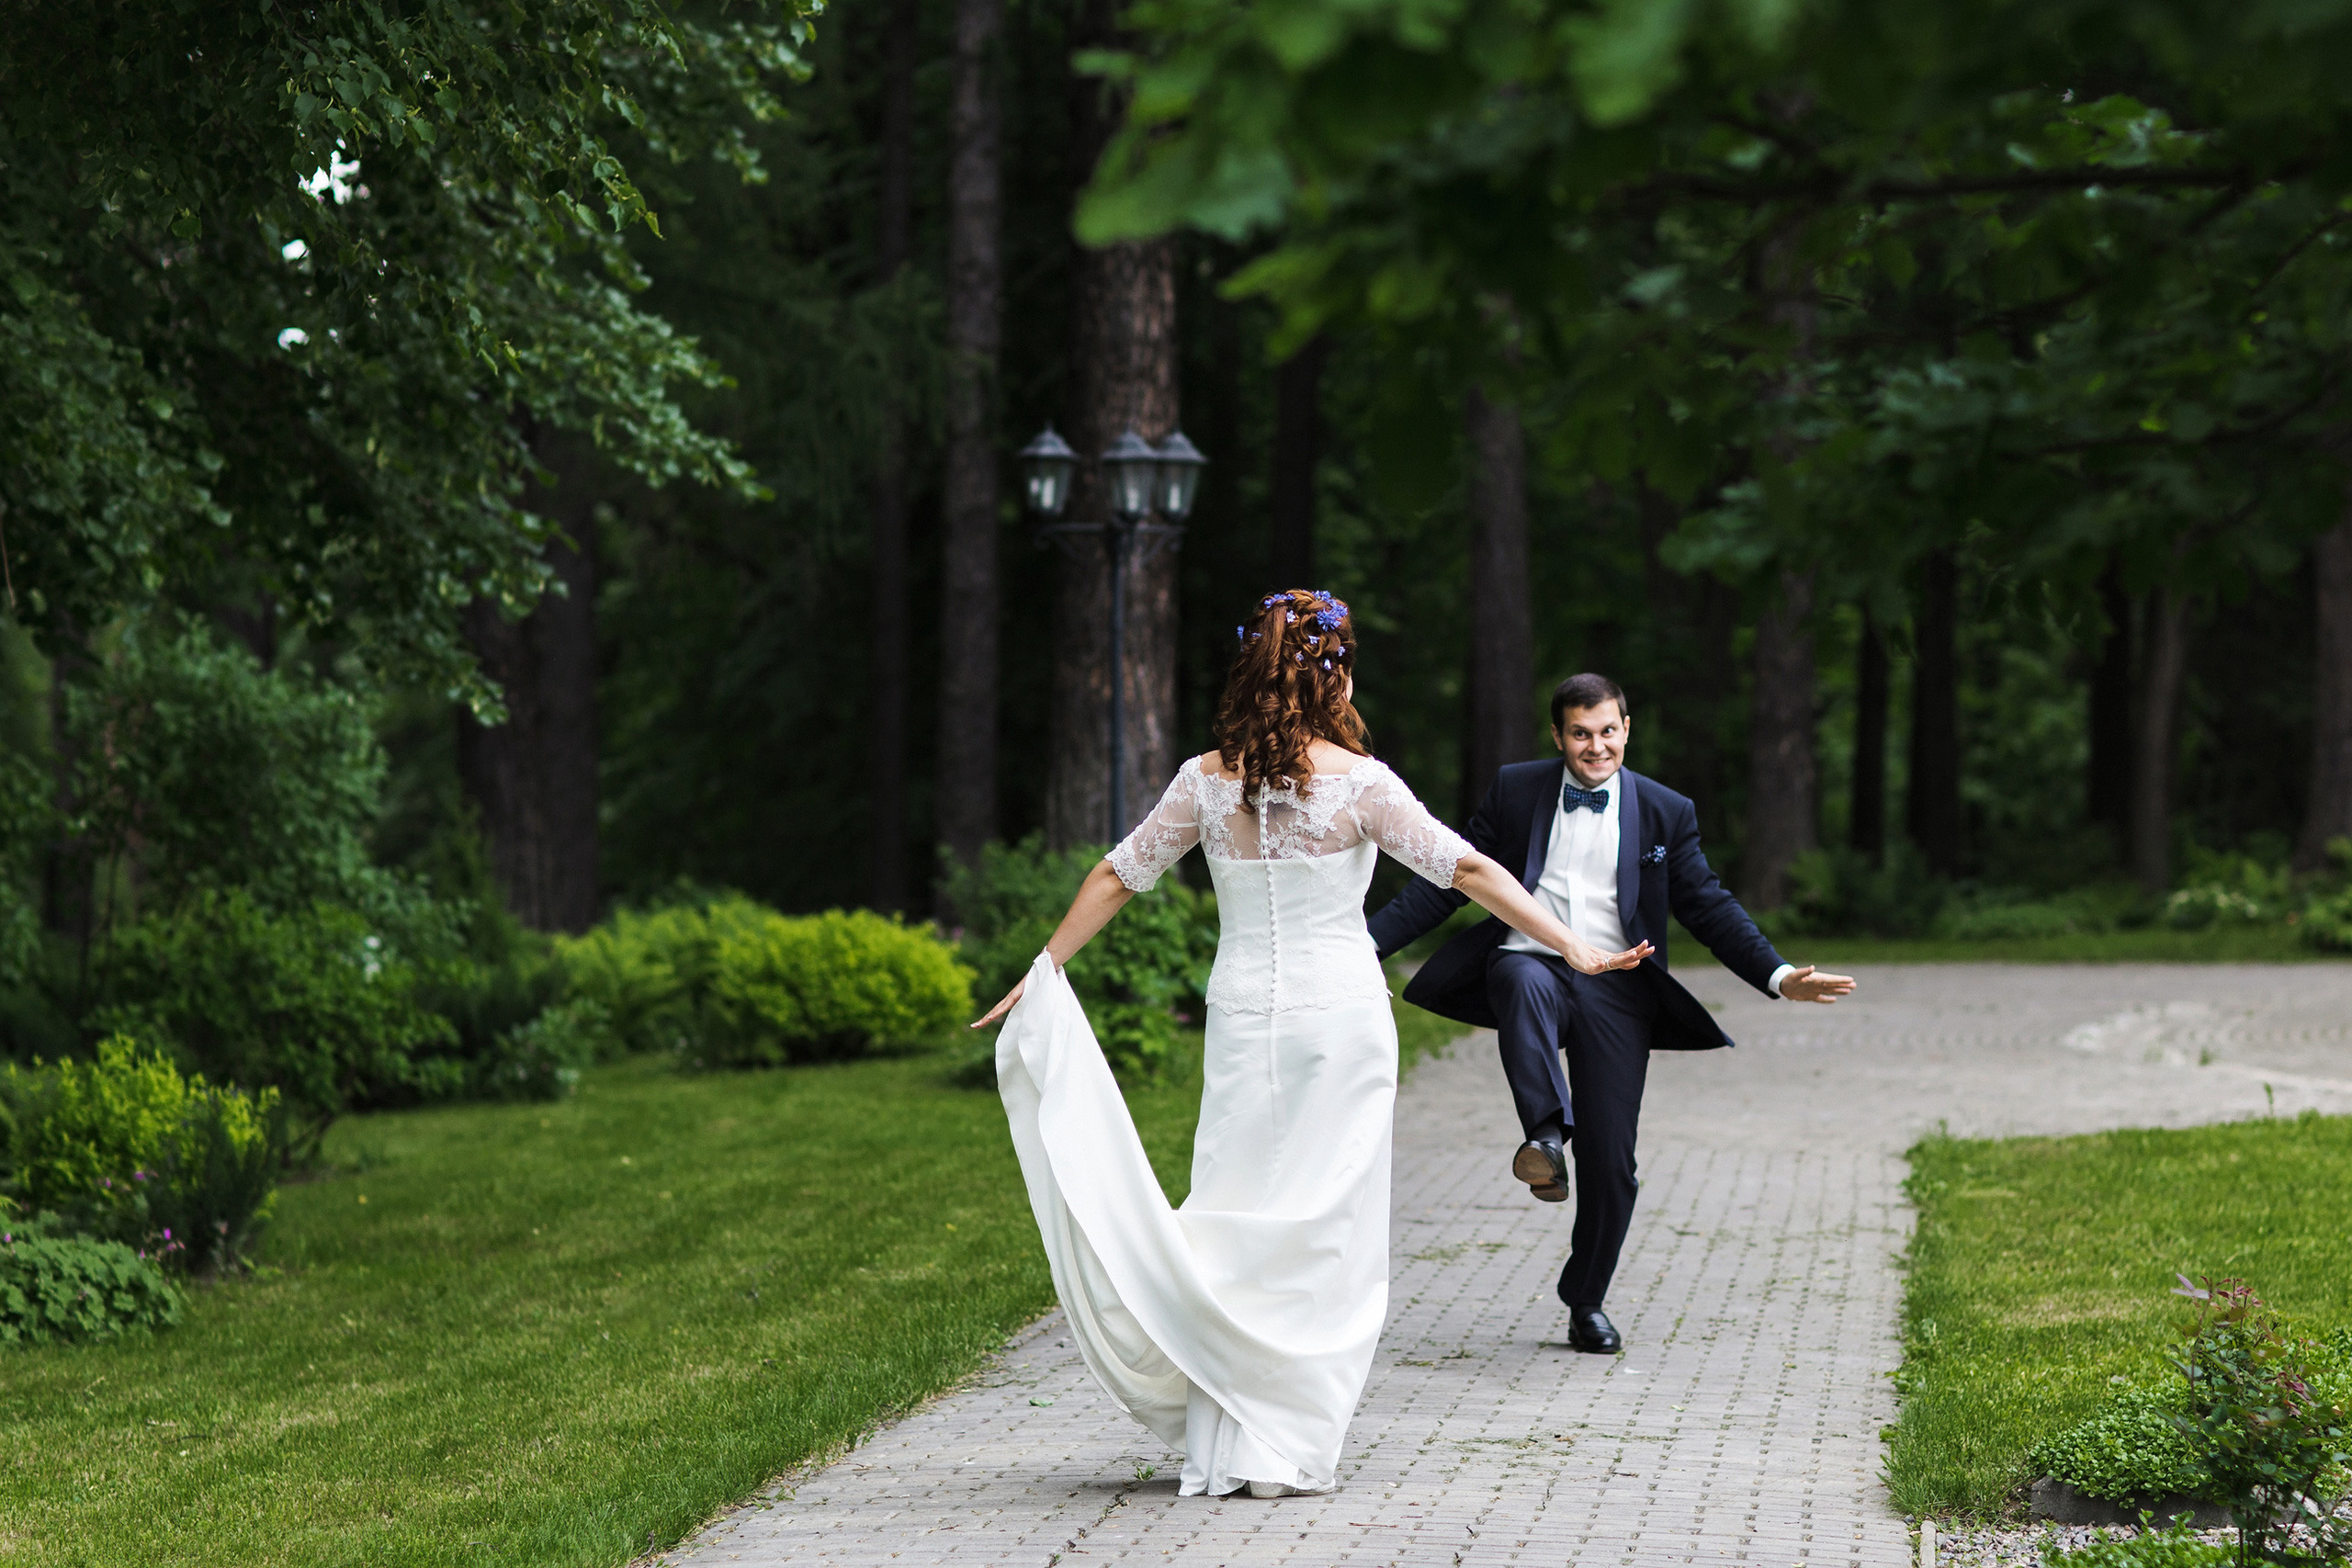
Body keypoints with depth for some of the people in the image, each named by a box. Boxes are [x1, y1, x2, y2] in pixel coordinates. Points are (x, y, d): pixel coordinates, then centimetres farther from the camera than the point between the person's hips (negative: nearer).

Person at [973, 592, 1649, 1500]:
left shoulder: (1207, 781, 1)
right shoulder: (1357, 782, -9)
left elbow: (1117, 877, 8)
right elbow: (1467, 870, -10)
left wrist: (1044, 970, 17)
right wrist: (1573, 950, -6)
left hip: (1242, 1017, 3)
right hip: (1342, 1015, -3)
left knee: (1236, 1219, 8)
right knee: (1327, 1227, 3)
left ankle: (1222, 1444, 5)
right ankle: (1289, 1448, 2)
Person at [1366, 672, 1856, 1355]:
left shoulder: (1666, 813, 8)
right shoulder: (1515, 792, 8)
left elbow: (1710, 908, 9)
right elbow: (1450, 882, 9)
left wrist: (1780, 977, -4)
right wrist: (1366, 942, 0)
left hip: (1615, 992, 1)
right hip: (1530, 963, -1)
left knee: (1611, 1165, -1)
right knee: (1525, 982, -40)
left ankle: (1587, 1301, 19)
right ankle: (1546, 1133, -44)